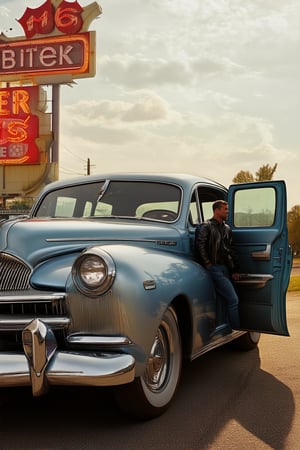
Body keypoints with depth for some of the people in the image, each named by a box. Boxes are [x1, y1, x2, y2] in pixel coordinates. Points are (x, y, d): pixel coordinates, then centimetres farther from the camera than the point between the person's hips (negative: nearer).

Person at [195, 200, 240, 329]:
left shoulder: (227, 229, 19)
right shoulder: (206, 226, -3)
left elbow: (231, 250, 22)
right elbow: (200, 246, -12)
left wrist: (235, 270, 18)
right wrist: (207, 264, -13)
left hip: (225, 269, 8)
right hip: (214, 268, -8)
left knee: (224, 299, 6)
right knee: (233, 300, -13)